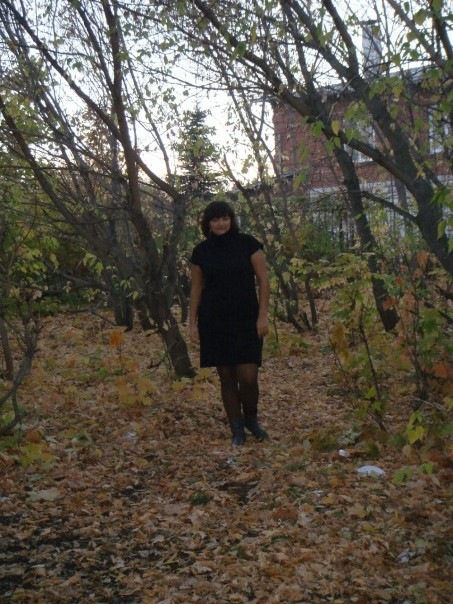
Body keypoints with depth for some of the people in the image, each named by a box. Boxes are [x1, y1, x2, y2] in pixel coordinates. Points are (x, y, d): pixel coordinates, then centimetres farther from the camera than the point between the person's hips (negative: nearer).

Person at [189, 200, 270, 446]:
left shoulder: (248, 244, -2)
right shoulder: (201, 251, 4)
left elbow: (263, 280, -2)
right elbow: (196, 288, 9)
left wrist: (263, 315, -8)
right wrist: (192, 323, 5)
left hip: (246, 320, -2)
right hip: (214, 322, 2)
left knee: (248, 377, -7)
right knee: (226, 377, 5)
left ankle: (251, 420, 21)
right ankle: (237, 429, 19)